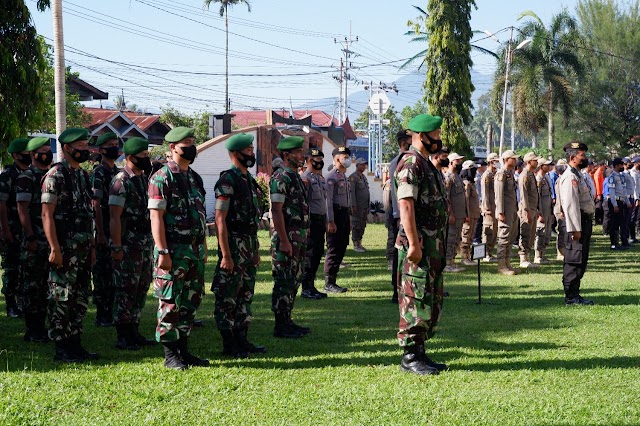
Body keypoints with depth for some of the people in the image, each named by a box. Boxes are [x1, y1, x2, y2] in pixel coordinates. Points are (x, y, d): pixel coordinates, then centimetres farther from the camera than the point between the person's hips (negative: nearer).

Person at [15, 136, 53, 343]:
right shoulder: (26, 178, -7)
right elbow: (22, 209, -12)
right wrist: (30, 237, -18)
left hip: (53, 239, 7)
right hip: (35, 241, -7)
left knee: (46, 284, 10)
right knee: (33, 285, -3)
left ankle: (41, 325, 17)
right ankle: (32, 330, 1)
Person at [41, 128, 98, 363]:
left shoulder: (83, 175, 15)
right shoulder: (55, 175, -10)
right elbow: (47, 214, -14)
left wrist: (92, 246, 16)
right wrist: (54, 248, -19)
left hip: (83, 248, 8)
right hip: (64, 248, -8)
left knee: (80, 298, 11)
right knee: (61, 298, -3)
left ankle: (75, 344, 18)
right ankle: (61, 349, 2)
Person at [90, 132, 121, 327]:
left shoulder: (118, 172, 15)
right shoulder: (99, 173, -9)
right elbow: (96, 204, -15)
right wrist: (101, 233, -19)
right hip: (105, 230, -8)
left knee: (114, 272, 10)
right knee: (102, 271, -4)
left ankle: (111, 311, 17)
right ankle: (102, 315, 0)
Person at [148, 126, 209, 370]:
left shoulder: (195, 178, 15)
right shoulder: (162, 178, -10)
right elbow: (156, 216, -15)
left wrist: (203, 248, 18)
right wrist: (163, 252, -20)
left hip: (194, 250, 8)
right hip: (173, 250, -8)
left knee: (191, 302, 11)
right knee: (171, 303, -3)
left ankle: (183, 349, 19)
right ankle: (170, 355, 3)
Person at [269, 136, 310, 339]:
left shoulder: (295, 177, 16)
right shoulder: (281, 178, -14)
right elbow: (276, 211, -19)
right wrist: (284, 241, -22)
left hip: (299, 238, 10)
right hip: (287, 238, -10)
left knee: (293, 281, 13)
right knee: (284, 282, -6)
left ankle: (287, 321, 20)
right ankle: (281, 326, -1)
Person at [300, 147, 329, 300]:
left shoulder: (321, 178, 16)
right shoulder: (305, 178, -13)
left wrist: (325, 222, 20)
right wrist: (306, 225, -21)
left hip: (321, 220, 9)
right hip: (311, 220, -9)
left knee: (318, 253, 11)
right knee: (310, 255, -6)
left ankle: (311, 286, 19)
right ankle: (306, 288, -1)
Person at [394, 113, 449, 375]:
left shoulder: (427, 164, 17)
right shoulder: (411, 163, -14)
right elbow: (406, 205, -22)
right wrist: (414, 244, -25)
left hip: (434, 243, 10)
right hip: (420, 244, -10)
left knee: (432, 300, 13)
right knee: (416, 300, -7)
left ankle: (419, 352, 20)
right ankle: (410, 357, -2)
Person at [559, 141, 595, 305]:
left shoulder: (578, 175, 18)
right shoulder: (570, 177, -16)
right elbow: (571, 205, -22)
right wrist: (575, 229, -25)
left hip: (585, 221, 11)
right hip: (577, 223, -11)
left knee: (581, 261, 14)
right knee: (574, 260, -7)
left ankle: (574, 294, 20)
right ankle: (571, 297, -4)